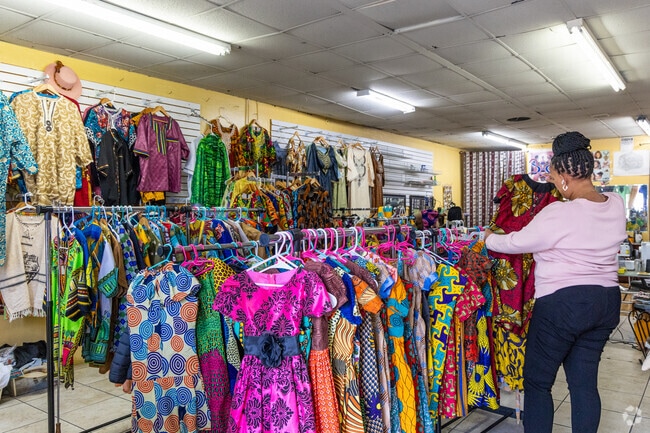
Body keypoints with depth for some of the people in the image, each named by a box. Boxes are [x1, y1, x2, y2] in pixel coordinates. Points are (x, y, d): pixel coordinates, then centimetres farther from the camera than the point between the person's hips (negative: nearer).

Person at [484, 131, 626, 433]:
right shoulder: (616, 204, 1)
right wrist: (563, 185, 21)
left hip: (563, 304, -8)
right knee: (584, 381, 16)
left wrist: (488, 239, 11)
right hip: (607, 301, 8)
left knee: (536, 382, 8)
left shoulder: (558, 214, -20)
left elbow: (516, 242, -8)